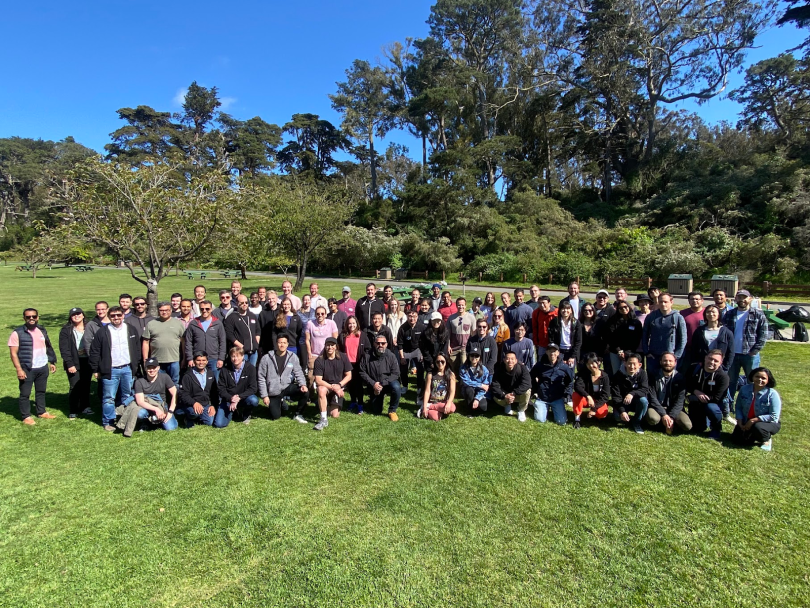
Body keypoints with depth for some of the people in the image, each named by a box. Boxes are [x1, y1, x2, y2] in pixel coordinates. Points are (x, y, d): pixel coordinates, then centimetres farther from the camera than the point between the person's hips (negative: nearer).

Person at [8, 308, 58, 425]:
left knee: (41, 391, 16)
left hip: (43, 367, 5)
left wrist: (52, 362, 14)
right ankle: (26, 416, 16)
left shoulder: (42, 331, 7)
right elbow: (13, 353, -11)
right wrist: (19, 369, -17)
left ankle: (41, 412, 29)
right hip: (27, 369, -5)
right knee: (25, 394, 6)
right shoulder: (17, 333, -10)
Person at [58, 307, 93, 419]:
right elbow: (64, 349, -6)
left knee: (86, 386, 8)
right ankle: (73, 411, 10)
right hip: (74, 363, -3)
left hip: (87, 361, 3)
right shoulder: (66, 330, -1)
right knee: (75, 387, -3)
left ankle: (85, 407, 20)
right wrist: (69, 364, -13)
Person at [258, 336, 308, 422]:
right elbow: (261, 378, -3)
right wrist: (264, 395, -6)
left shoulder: (293, 357, -4)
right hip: (273, 391, -1)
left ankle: (298, 414, -1)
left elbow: (298, 373, -1)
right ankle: (280, 402, 33)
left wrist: (303, 384, -21)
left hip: (288, 386, 1)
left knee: (305, 392, -25)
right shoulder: (266, 358, -8)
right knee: (275, 417, -2)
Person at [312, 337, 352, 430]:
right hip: (325, 385, -1)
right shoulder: (319, 360, -12)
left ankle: (334, 405, 28)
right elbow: (318, 380, -16)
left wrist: (339, 385, -17)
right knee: (321, 389, -39)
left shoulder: (343, 359, -6)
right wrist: (332, 387, -24)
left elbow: (348, 376, -1)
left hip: (339, 388, 1)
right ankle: (323, 420, -27)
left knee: (335, 415, -10)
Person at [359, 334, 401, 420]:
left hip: (388, 383, -1)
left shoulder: (391, 356, -12)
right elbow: (362, 372, -8)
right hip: (374, 386, 1)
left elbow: (395, 373, -15)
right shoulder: (367, 356, -10)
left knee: (396, 387, -35)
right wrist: (373, 384, -19)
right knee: (376, 411, 4)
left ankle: (392, 411, -12)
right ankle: (372, 400, 41)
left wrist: (382, 384, -23)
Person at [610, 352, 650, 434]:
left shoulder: (642, 373, -12)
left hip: (636, 402, 1)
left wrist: (632, 394, -44)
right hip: (622, 403, -1)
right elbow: (616, 396, -19)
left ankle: (637, 422, -7)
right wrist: (622, 411, -31)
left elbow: (645, 390, -24)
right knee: (618, 416, -29)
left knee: (643, 400, -33)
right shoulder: (618, 375, -16)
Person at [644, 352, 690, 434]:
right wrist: (663, 415, -22)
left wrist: (671, 417, -21)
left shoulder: (680, 378, -1)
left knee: (687, 425, -24)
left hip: (674, 408, 2)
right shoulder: (654, 376, -5)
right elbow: (652, 398, -11)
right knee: (653, 419, -34)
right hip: (656, 407, -2)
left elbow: (680, 400, -8)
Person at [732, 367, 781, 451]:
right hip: (746, 423, 4)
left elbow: (774, 417, -19)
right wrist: (740, 422, -11)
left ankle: (767, 439, -1)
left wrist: (754, 420, -24)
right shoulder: (744, 389, -5)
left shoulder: (772, 394, -16)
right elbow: (738, 407, 2)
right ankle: (755, 436, 18)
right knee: (736, 438, -14)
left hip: (768, 423, -3)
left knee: (757, 427, -37)